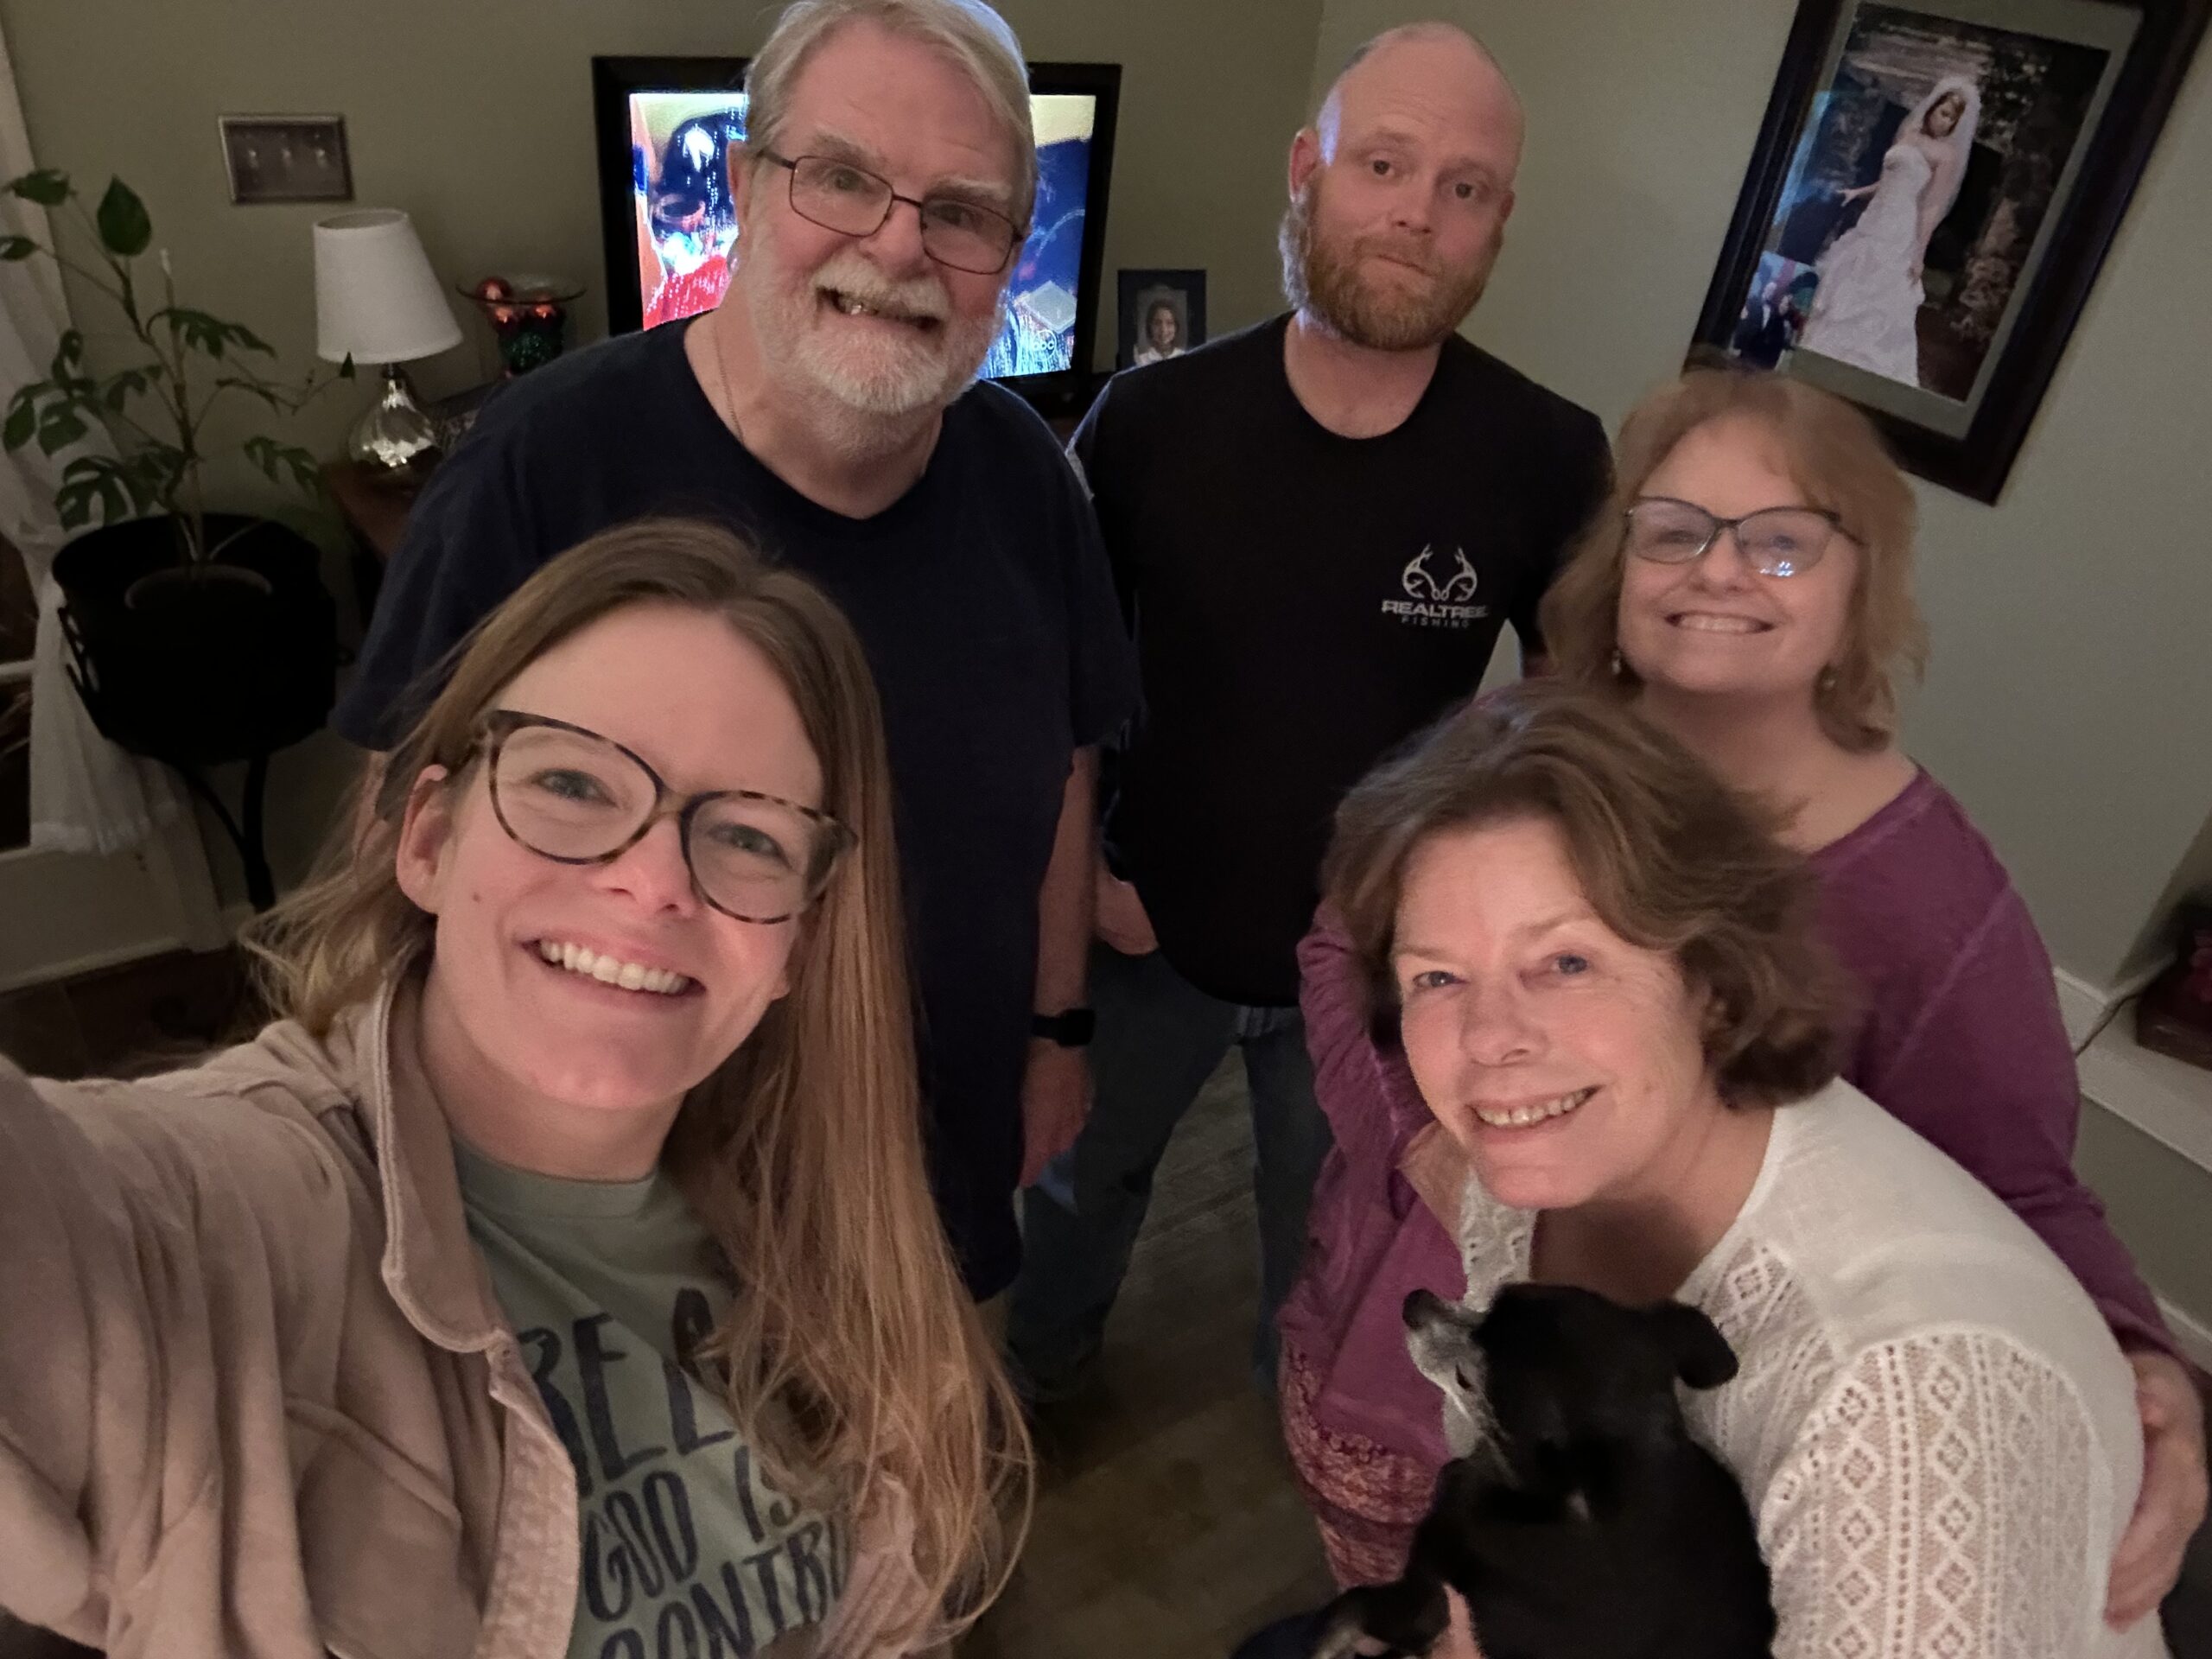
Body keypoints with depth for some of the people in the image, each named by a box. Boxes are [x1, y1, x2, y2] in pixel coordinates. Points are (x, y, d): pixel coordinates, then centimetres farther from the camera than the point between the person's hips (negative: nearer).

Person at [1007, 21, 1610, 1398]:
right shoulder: (1152, 418, -16)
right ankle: (1039, 1366, 60)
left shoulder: (1549, 460, -18)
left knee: (1332, 1224, 25)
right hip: (1150, 929, 2)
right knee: (1085, 1176, 27)